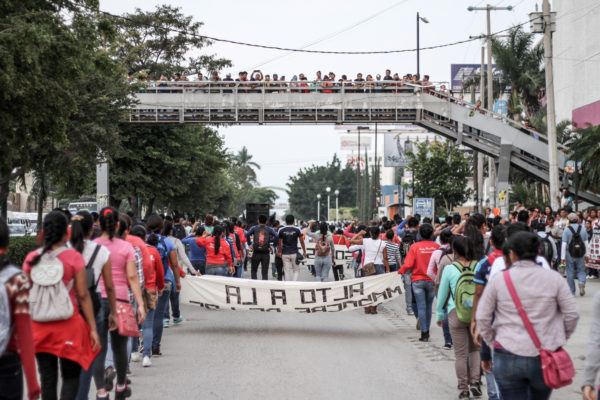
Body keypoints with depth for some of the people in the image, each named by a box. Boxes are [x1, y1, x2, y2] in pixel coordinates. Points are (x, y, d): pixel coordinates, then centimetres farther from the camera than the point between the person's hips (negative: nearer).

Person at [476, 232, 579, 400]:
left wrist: (492, 342, 13)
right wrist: (560, 339, 15)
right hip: (545, 360, 1)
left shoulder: (498, 280, -2)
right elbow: (572, 314, 2)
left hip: (508, 357, -1)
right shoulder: (554, 278, 0)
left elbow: (482, 318, 0)